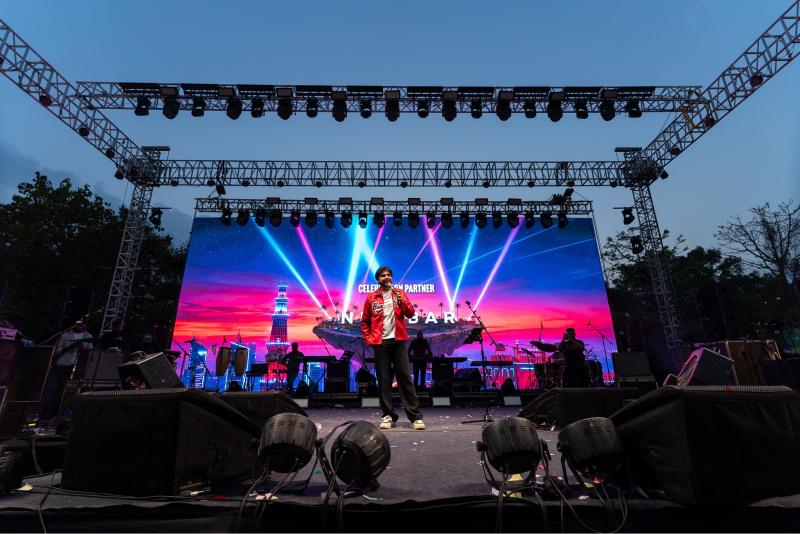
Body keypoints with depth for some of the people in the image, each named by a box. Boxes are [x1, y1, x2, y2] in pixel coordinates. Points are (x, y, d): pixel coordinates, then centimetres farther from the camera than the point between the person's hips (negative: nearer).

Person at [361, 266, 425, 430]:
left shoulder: (400, 293, 8)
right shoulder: (371, 298, 6)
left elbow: (410, 313, -1)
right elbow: (364, 321, 11)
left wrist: (401, 301, -17)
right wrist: (368, 339, 0)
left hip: (398, 341, 0)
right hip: (380, 343, 0)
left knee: (405, 378, 0)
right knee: (383, 380, 4)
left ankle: (416, 416, 4)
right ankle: (388, 415, 15)